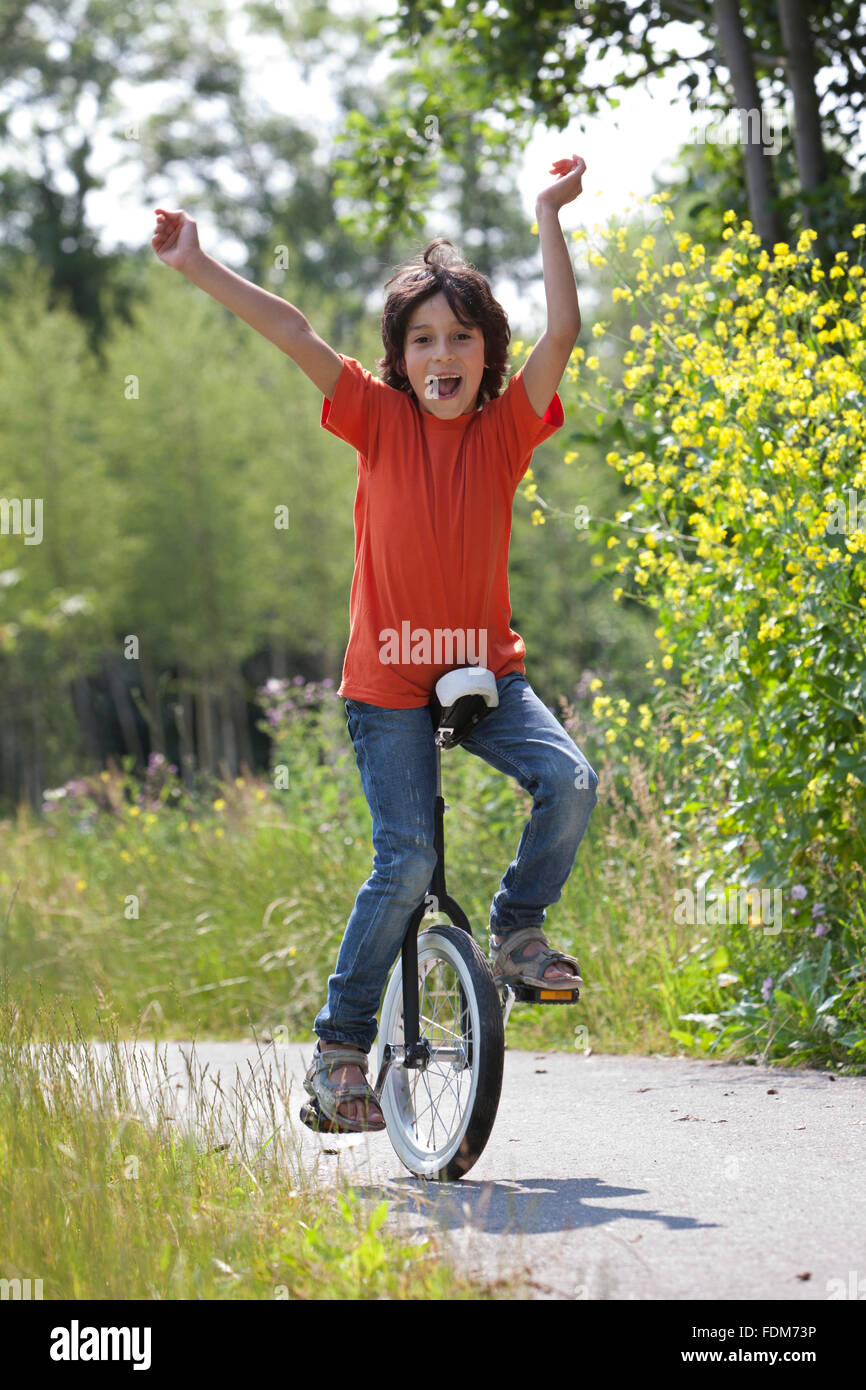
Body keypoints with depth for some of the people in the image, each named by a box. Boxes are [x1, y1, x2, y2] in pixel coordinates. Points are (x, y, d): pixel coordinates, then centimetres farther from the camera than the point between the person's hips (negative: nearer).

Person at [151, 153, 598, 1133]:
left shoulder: (506, 428, -1)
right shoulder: (380, 421, -5)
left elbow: (562, 333, -11)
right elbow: (294, 335, -11)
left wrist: (549, 217, -13)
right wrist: (198, 269, -16)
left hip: (486, 667, 2)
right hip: (388, 680, -2)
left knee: (568, 782, -22)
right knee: (406, 862, -10)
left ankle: (517, 932, 5)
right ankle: (339, 1047, 5)